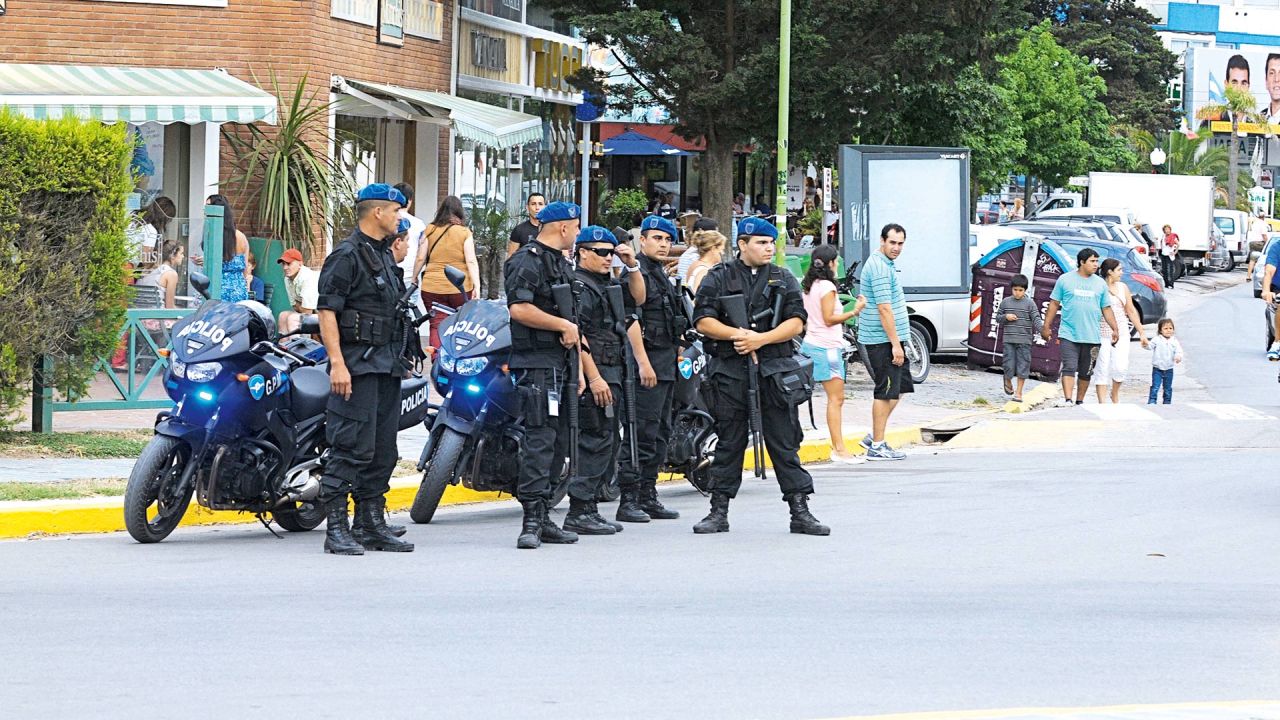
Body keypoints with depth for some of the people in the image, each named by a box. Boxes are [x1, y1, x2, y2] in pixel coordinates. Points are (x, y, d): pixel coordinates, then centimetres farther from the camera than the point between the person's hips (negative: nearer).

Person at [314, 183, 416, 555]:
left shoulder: (385, 255, 19)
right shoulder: (346, 256, -10)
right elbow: (327, 311, -16)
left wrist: (401, 358, 23)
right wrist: (337, 363, -23)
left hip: (387, 366, 9)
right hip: (358, 365, -9)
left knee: (383, 450, 11)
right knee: (352, 447, -12)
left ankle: (371, 524, 18)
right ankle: (336, 528, -12)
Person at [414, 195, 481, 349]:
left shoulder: (429, 230, 4)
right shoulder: (464, 232, -1)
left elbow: (420, 259, 4)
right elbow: (471, 261, -8)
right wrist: (477, 286, -8)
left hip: (432, 288, 1)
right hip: (460, 289, -1)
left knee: (437, 327, -1)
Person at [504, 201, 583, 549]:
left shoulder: (562, 265, 23)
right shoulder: (527, 261, -9)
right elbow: (519, 308, -22)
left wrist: (578, 369, 23)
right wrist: (565, 325, -15)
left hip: (561, 364, 10)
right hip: (536, 363, -10)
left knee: (558, 441, 9)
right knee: (540, 438, -15)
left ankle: (542, 518, 13)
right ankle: (532, 520, -18)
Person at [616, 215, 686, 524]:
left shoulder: (661, 274, 20)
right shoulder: (635, 272, -10)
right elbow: (631, 320, -19)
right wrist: (643, 363, -23)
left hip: (666, 363, 10)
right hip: (647, 360, -10)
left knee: (660, 432, 11)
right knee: (642, 433, -12)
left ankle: (648, 497, 16)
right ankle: (628, 501, -13)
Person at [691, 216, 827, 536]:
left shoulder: (784, 279, 11)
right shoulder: (719, 278, 6)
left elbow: (796, 322, 2)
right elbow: (703, 321, 0)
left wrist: (761, 339, -12)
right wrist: (736, 334, -15)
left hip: (774, 372, 1)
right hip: (729, 374, -1)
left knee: (785, 443, 1)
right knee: (728, 444, 5)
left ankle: (800, 512, 2)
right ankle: (719, 512, 12)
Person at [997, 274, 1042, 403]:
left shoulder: (1030, 303, 1)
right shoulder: (1005, 302, 7)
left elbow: (1036, 319, -5)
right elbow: (998, 317, 15)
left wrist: (1042, 330, -23)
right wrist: (1006, 317, -7)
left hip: (1024, 340, -1)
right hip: (1009, 340, 1)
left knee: (1023, 366, -1)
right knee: (1009, 366, -2)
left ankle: (1019, 392, 8)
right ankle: (1008, 382, 30)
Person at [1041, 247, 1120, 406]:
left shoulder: (1100, 283, 10)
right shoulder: (1065, 280, 2)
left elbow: (1106, 309, 14)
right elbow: (1054, 304, 6)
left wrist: (1115, 329, 6)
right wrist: (1046, 326, 3)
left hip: (1092, 337, 3)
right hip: (1069, 335, -3)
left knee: (1086, 372, 8)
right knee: (1069, 368, -13)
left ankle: (1080, 401, 19)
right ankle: (1068, 400, -18)